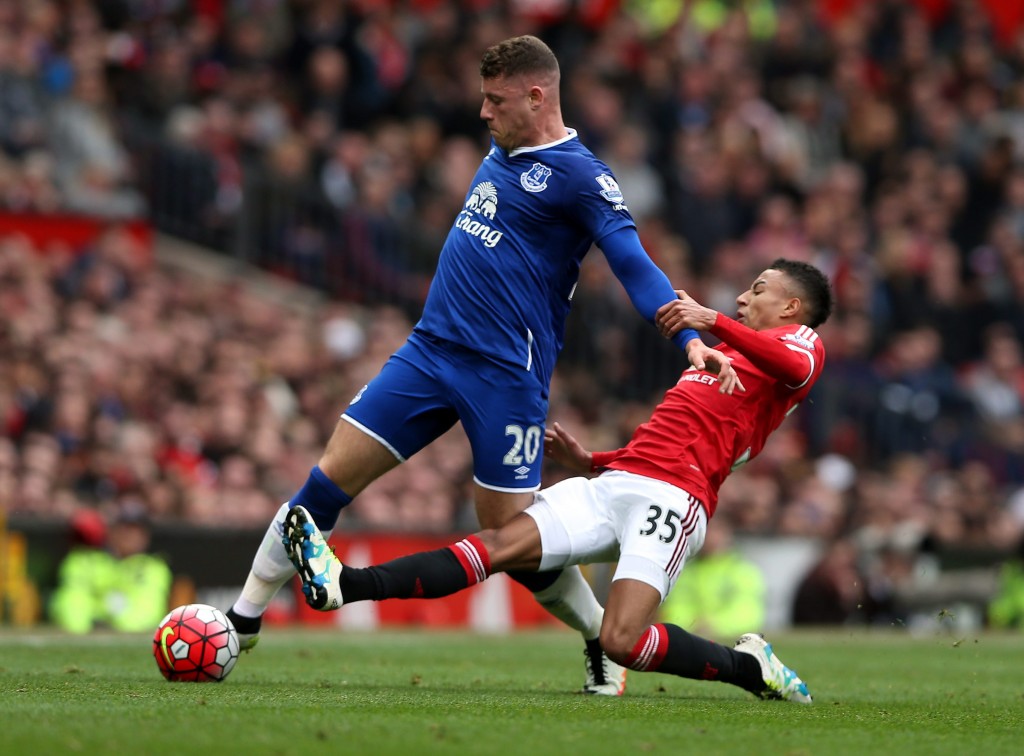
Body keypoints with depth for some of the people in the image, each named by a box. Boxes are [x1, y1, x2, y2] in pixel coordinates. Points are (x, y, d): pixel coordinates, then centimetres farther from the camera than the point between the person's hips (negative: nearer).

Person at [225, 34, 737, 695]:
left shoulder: (579, 175, -10)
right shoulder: (502, 155, 14)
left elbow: (633, 263, -19)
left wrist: (690, 337, -31)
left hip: (506, 375, -7)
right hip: (431, 349, 7)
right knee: (331, 477, 1)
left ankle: (606, 640, 17)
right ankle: (246, 616, 10)